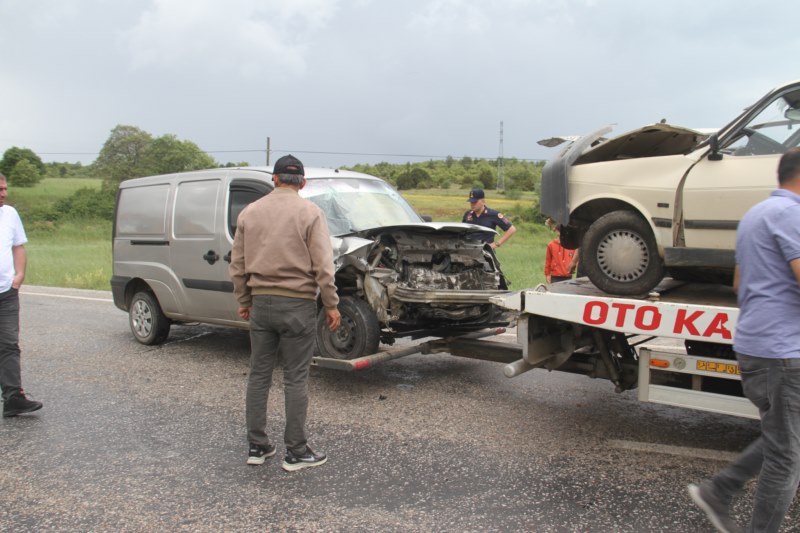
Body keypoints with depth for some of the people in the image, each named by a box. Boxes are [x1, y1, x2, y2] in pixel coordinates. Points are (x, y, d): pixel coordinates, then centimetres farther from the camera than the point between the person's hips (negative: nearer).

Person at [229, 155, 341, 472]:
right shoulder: (309, 213, -6)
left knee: (258, 375, 13)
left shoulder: (249, 213, 7)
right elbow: (322, 266, -11)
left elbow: (237, 264, 10)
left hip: (261, 303, 4)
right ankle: (296, 452, 10)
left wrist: (243, 300, 20)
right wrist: (331, 305, -4)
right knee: (296, 379, 3)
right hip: (297, 304, -4)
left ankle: (257, 446, 21)